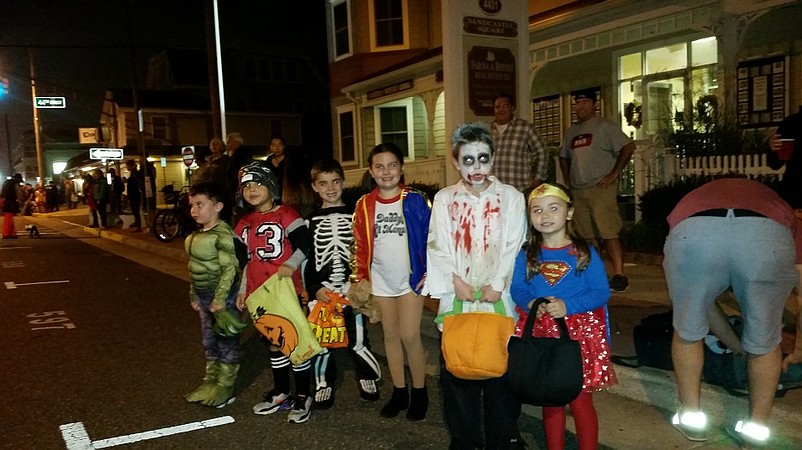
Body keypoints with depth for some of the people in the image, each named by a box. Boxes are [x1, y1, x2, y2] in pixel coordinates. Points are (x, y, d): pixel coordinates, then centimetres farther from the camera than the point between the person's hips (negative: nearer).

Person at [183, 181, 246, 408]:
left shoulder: (223, 235, -19)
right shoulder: (196, 235, 9)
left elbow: (230, 268, -21)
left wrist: (220, 298, -22)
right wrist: (194, 295, 17)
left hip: (223, 295, -9)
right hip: (204, 295, 9)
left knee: (227, 342, 5)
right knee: (209, 341, 19)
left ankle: (225, 387, 16)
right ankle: (211, 381, 32)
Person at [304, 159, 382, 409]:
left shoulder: (354, 215, 5)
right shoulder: (311, 221, 7)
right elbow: (305, 258, 6)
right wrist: (314, 289, -4)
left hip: (352, 289, -1)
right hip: (321, 291, 1)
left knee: (357, 341, 0)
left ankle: (368, 377, 23)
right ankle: (324, 384, 23)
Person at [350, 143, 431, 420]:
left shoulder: (416, 200, -6)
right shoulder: (364, 205, 3)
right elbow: (359, 245, 7)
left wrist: (429, 274, -8)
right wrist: (360, 278, 3)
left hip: (411, 278, -3)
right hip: (380, 280, 3)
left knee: (410, 336, -5)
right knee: (391, 336, 11)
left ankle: (419, 393, 14)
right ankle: (399, 392, 24)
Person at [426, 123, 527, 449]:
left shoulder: (510, 197, 6)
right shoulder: (444, 199, 8)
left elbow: (514, 246, -1)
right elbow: (437, 246, 1)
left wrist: (497, 284, -11)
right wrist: (455, 280, -11)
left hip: (498, 298, -1)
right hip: (456, 298, 1)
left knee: (500, 371, 4)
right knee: (456, 373, 6)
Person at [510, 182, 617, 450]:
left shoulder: (584, 253, -3)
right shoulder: (527, 256, 6)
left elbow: (601, 292, -7)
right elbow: (517, 288, 5)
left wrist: (567, 306, -21)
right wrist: (530, 304, -17)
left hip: (579, 333, -3)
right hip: (540, 333, 3)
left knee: (581, 399, 2)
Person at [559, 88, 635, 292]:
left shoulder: (604, 126, -1)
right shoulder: (571, 131, 19)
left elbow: (628, 146, -8)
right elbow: (564, 157, 29)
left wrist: (615, 173, -12)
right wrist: (567, 181, 16)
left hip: (601, 188, -7)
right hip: (577, 191, 7)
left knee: (608, 233, -14)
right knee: (586, 236, 10)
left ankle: (619, 275, -12)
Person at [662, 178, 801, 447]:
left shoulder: (692, 201, 45)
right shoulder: (779, 209, 44)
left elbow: (700, 301, 46)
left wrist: (736, 346, 56)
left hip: (693, 235, 0)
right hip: (769, 235, 0)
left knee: (688, 330, 28)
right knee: (764, 342, 27)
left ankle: (691, 418, 38)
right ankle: (756, 428, 39)